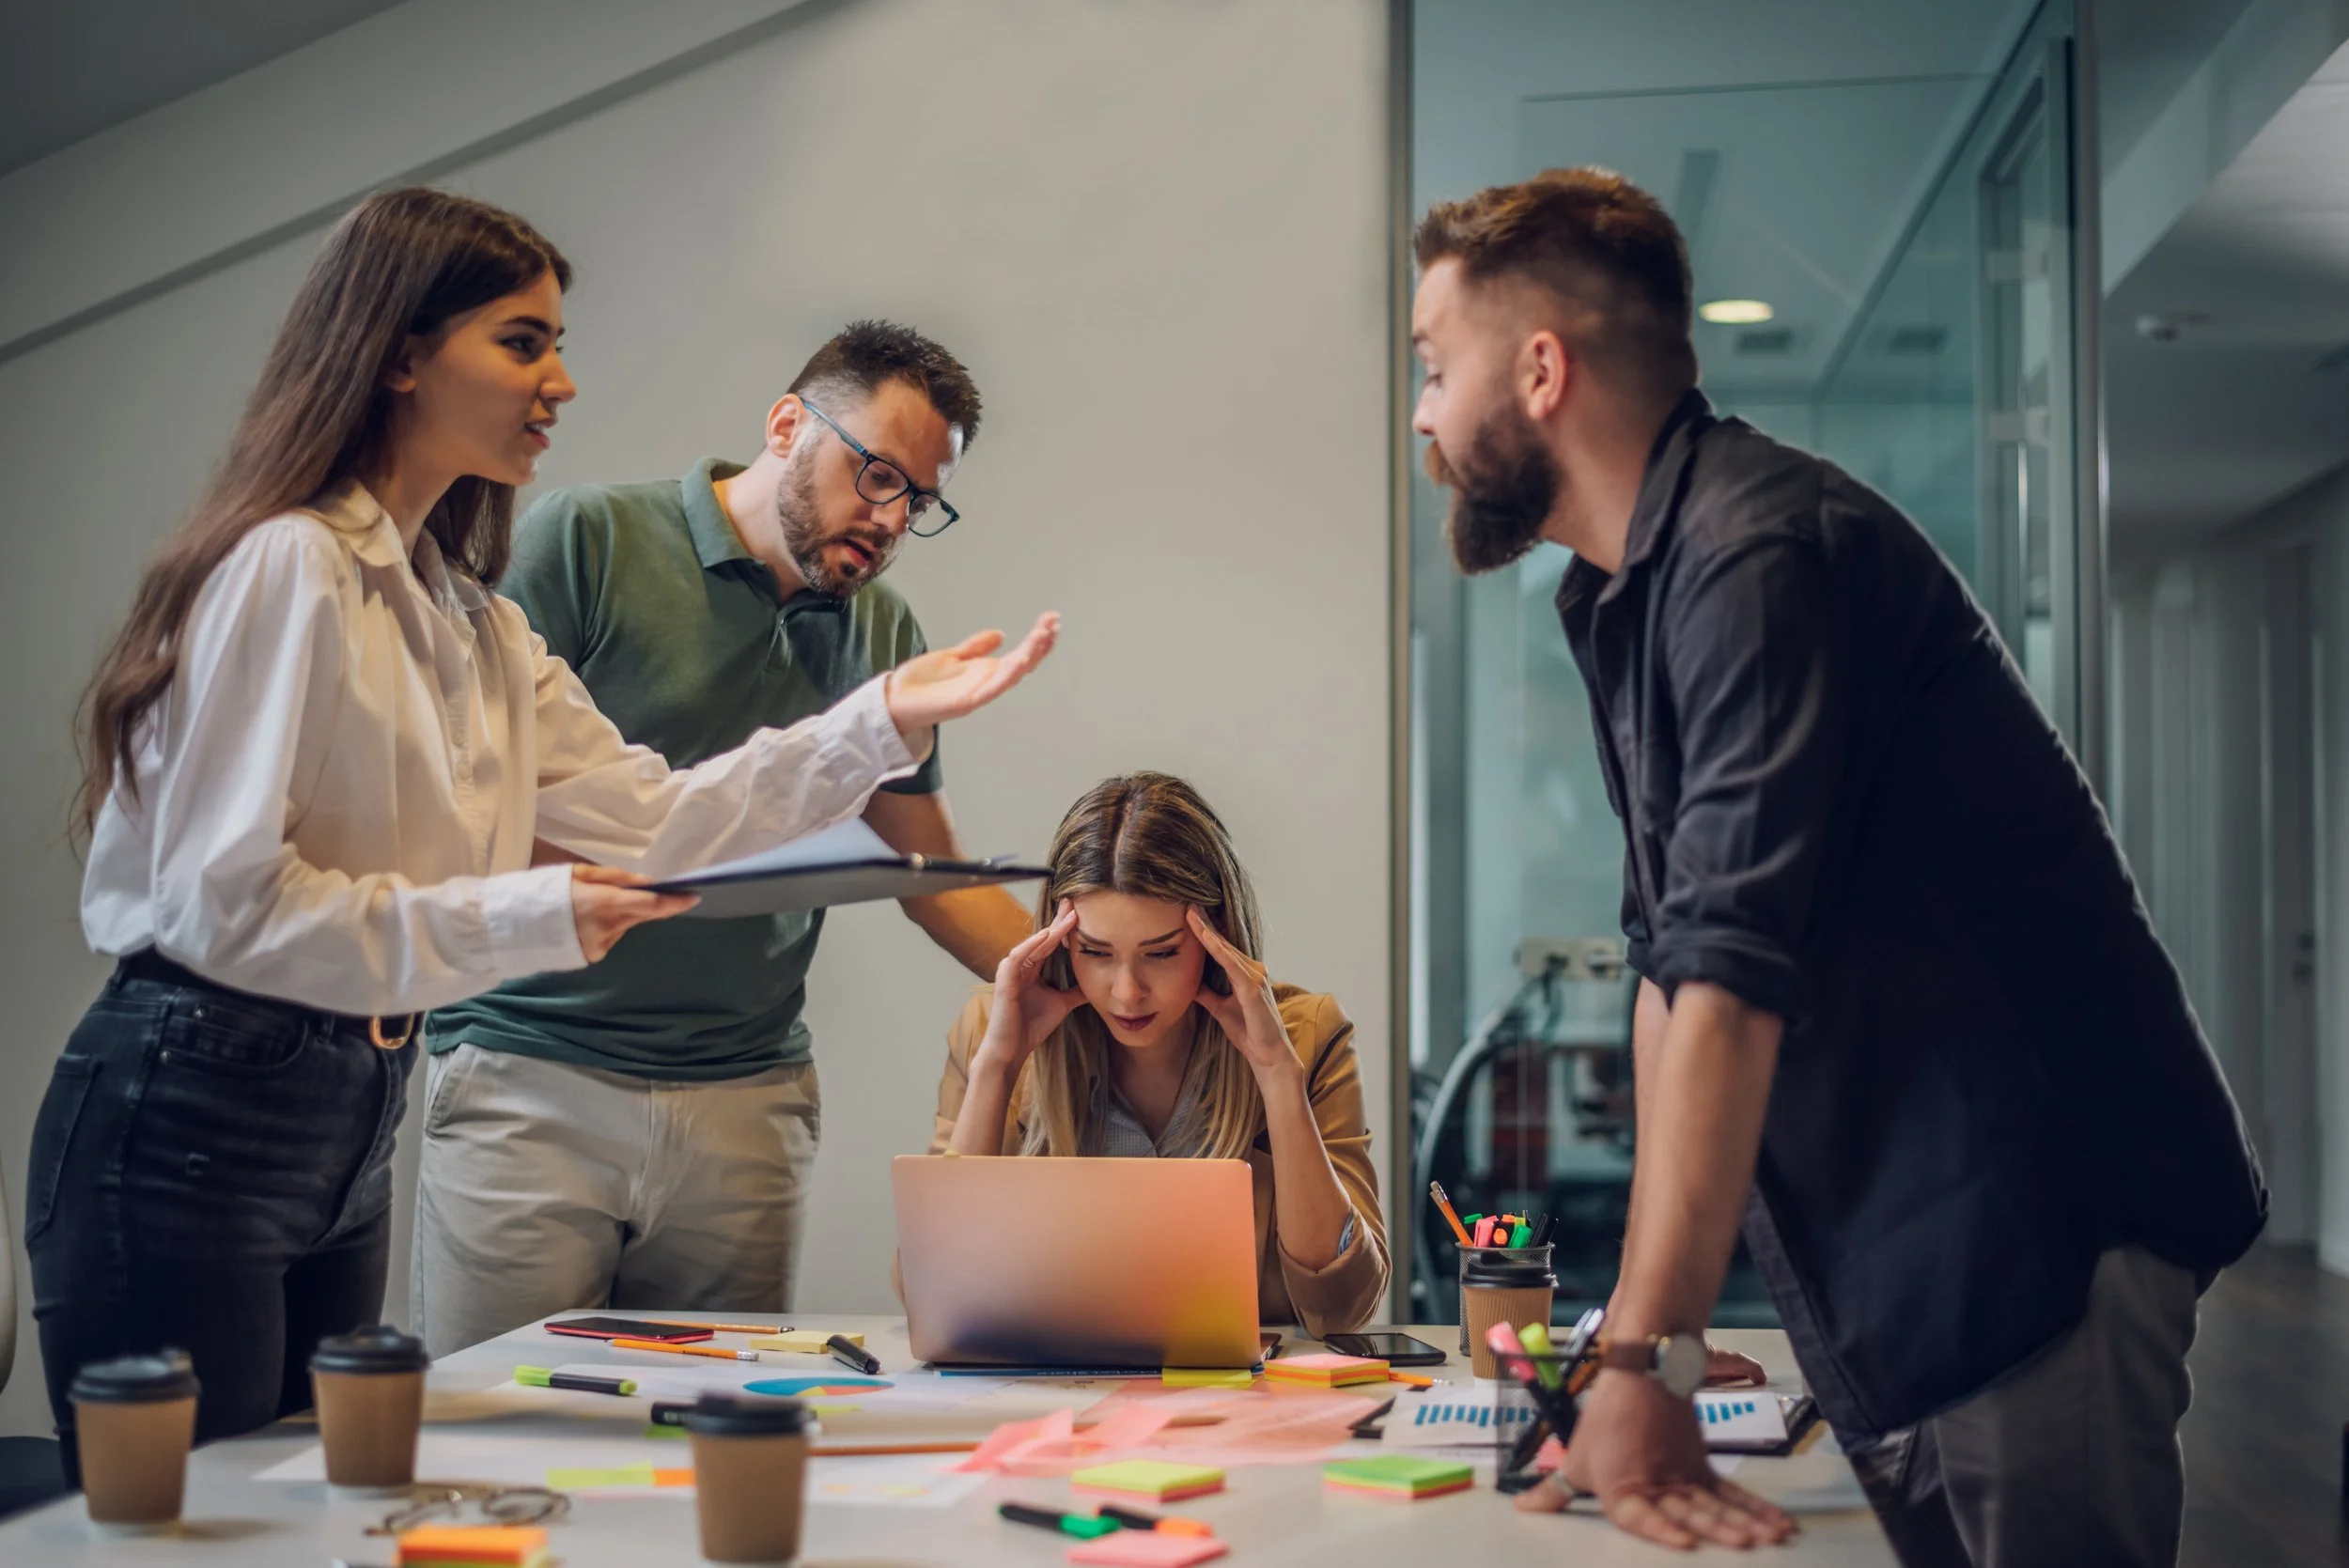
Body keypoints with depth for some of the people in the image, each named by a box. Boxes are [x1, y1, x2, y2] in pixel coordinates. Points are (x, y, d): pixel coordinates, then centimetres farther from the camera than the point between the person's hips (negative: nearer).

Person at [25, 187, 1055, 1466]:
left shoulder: (471, 625, 15)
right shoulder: (287, 567, -14)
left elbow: (644, 820, 9)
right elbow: (221, 904, -19)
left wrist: (886, 720, 2)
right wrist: (523, 920, -19)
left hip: (347, 1128, 9)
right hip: (188, 1120, -9)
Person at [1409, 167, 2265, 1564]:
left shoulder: (1764, 555, -18)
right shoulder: (1626, 596, 14)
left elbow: (1734, 978, -26)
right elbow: (1671, 966, 15)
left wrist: (1647, 1364, -26)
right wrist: (1645, 1332, 11)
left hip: (2034, 1243, -9)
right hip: (1901, 1289, 9)